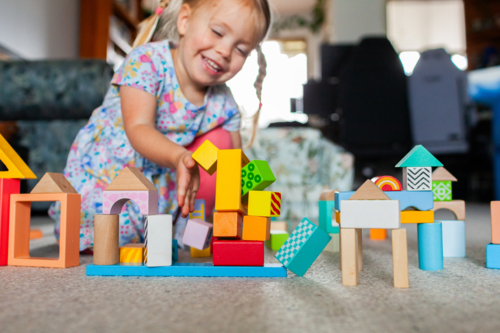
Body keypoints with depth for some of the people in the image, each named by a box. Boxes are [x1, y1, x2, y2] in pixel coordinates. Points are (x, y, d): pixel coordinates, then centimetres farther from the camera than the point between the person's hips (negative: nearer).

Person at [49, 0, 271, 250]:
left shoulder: (223, 103, -9)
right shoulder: (147, 60, -22)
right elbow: (138, 129, -32)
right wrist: (178, 157, -51)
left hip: (164, 187, 4)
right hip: (104, 175, -3)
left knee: (219, 139, -11)